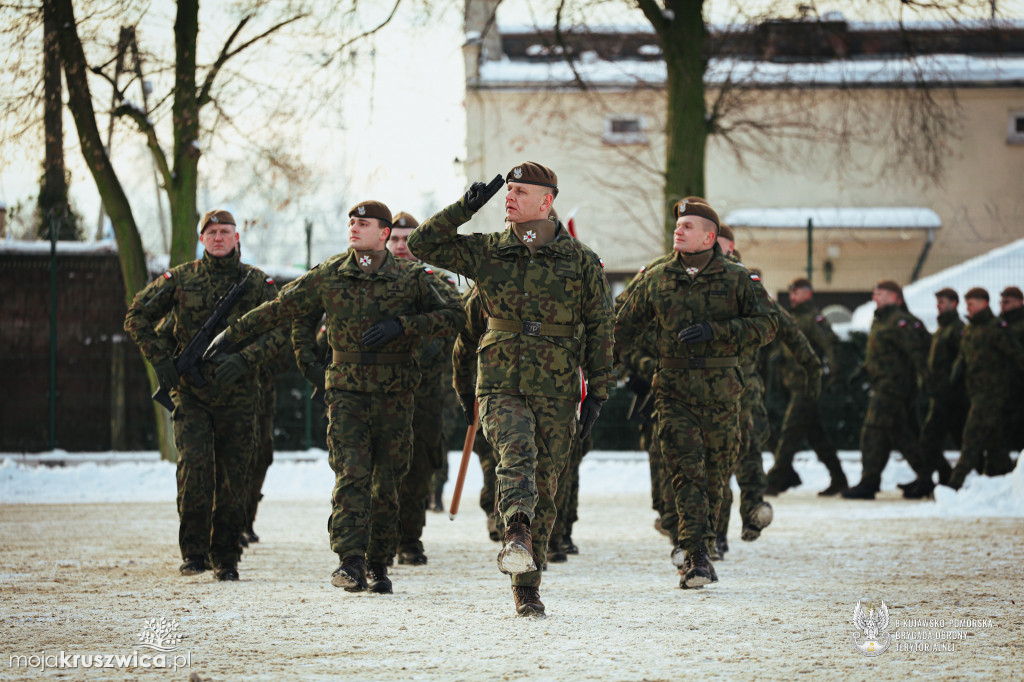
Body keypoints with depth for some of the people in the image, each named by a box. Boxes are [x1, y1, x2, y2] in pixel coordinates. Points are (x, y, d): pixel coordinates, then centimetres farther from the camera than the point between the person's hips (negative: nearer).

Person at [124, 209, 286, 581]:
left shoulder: (258, 283, 5)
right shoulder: (180, 279, 5)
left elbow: (278, 329, -4)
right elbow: (137, 316, 10)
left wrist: (244, 358, -19)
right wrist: (160, 358, -1)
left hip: (237, 394, 1)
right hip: (190, 390, -1)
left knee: (233, 477, 2)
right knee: (195, 466, -16)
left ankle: (226, 557, 14)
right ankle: (193, 551, -4)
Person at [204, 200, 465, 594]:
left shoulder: (411, 278, -1)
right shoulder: (329, 276, 4)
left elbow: (452, 315, -4)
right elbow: (281, 308, 12)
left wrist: (402, 325, -16)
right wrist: (232, 333, 15)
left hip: (394, 396, 0)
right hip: (347, 390, 0)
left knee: (386, 483, 4)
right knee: (351, 474, -15)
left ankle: (378, 565, 16)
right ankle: (351, 563, -23)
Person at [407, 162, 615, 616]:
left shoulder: (581, 261, 3)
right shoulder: (487, 252, 6)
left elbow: (599, 329, 7)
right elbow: (423, 245, 2)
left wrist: (597, 393, 3)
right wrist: (464, 209, -7)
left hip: (555, 393, 0)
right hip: (501, 386, 0)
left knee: (543, 488, 3)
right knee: (518, 450, -30)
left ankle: (527, 588, 12)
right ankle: (517, 537, -50)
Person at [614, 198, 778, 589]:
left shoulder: (736, 279, 2)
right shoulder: (656, 279, 8)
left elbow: (767, 325, -6)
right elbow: (626, 325, 23)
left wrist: (714, 331, -16)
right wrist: (632, 359, 10)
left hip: (721, 392, 0)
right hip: (674, 391, 0)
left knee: (714, 477, 7)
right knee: (687, 472, -14)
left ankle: (699, 556, 22)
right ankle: (698, 558, -21)